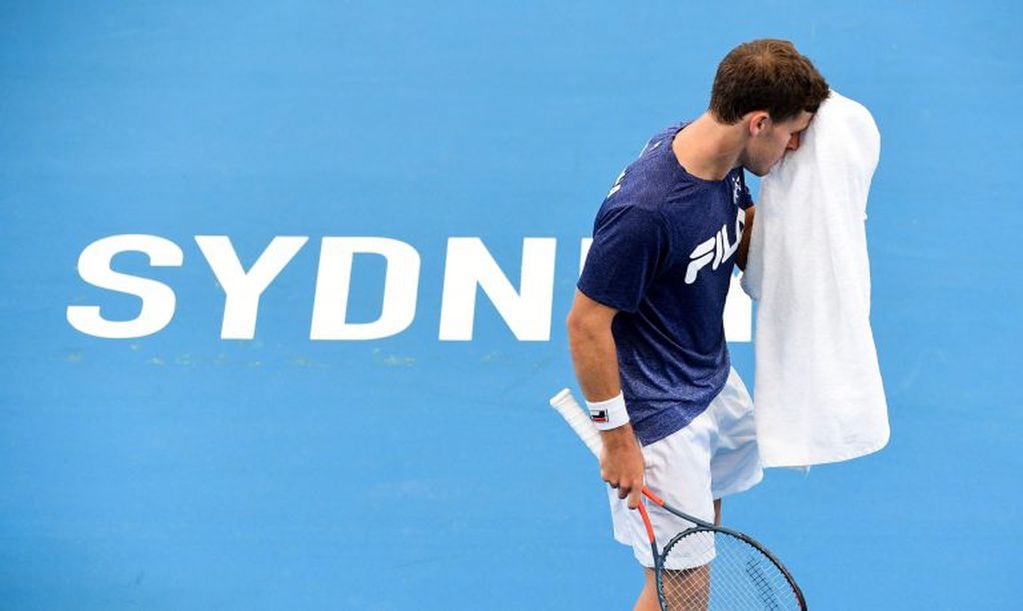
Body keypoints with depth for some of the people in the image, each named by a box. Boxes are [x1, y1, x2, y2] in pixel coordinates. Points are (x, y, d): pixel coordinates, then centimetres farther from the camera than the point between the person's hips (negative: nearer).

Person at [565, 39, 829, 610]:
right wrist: (618, 441, -19)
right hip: (658, 414, -9)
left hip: (714, 379, 10)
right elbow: (586, 324, -25)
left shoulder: (724, 161, -8)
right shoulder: (645, 210, -34)